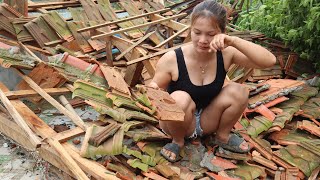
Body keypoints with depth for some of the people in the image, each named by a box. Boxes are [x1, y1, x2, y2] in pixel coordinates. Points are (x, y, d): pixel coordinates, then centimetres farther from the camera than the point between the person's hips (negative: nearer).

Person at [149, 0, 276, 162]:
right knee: (180, 98, -36)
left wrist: (234, 41, -38)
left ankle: (222, 136, 6)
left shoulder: (226, 54, -17)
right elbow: (155, 87, -10)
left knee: (238, 91, -21)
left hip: (207, 121, 3)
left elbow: (269, 61, -26)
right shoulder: (171, 59, -23)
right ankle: (178, 141, -3)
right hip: (178, 122, -2)